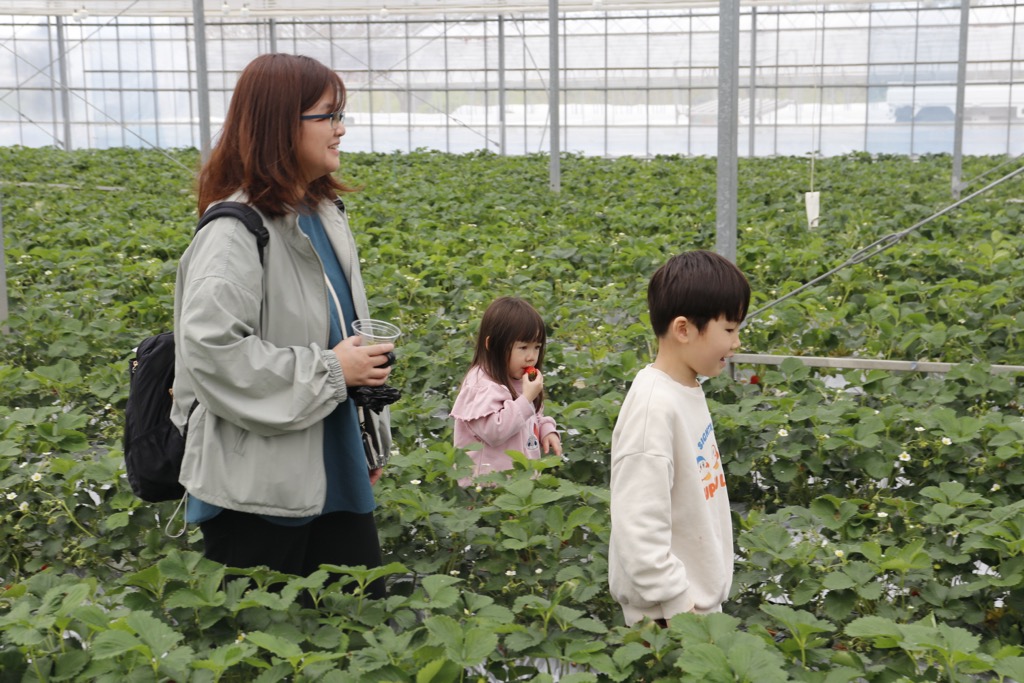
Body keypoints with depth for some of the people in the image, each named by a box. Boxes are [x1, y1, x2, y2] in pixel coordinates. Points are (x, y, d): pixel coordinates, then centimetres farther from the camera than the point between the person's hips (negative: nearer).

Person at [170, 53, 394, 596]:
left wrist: (373, 438, 16)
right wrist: (329, 372, -19)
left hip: (335, 473, 8)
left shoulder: (325, 217, 9)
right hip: (258, 489, -8)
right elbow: (210, 349, -26)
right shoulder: (236, 234, -18)